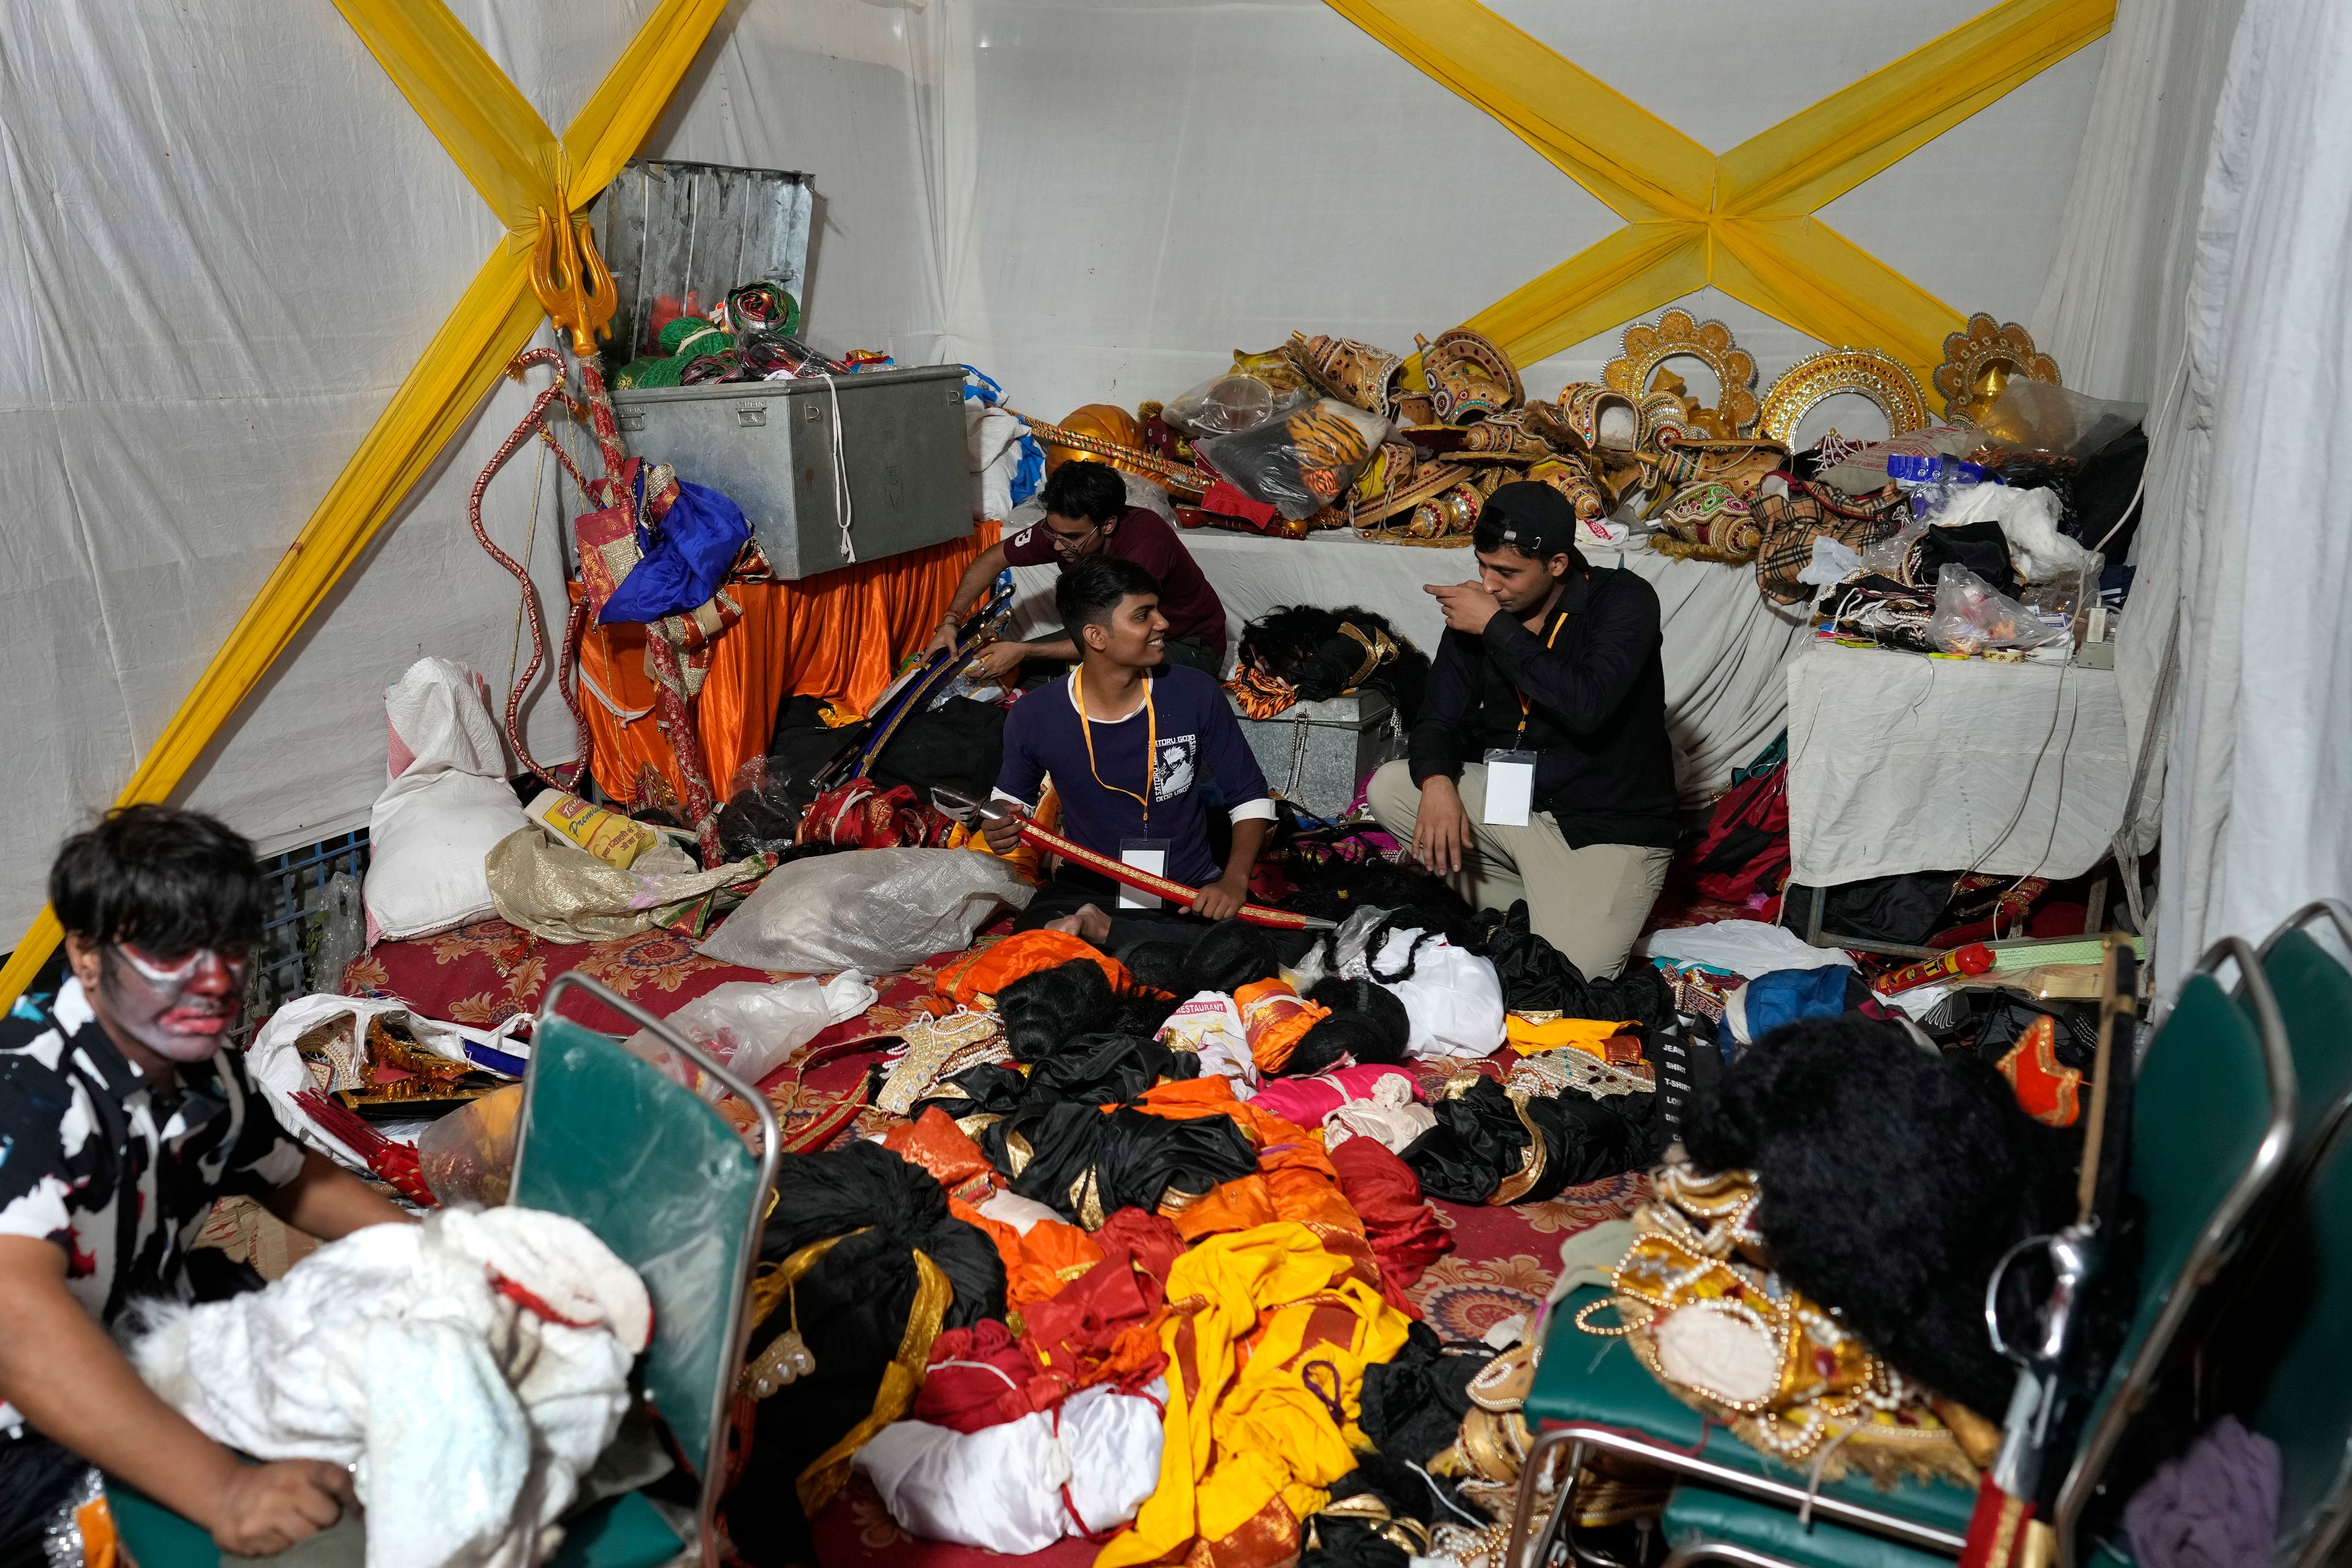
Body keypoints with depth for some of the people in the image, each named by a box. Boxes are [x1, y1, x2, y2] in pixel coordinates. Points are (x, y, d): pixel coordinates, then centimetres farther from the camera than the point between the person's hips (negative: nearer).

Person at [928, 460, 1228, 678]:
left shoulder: (1145, 545, -36)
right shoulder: (1064, 527, -16)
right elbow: (993, 559, 0)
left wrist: (1023, 652, -29)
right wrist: (952, 621, -13)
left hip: (1192, 647, -7)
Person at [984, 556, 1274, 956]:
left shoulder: (1197, 695, -8)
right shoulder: (1034, 716, -8)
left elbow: (1250, 796, 2)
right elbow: (1012, 798, 13)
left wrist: (1235, 880, -14)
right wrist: (1000, 829, -11)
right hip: (1086, 888, -2)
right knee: (1032, 933, -36)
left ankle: (1101, 931, -16)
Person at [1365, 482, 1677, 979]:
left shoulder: (1624, 600, -16)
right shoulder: (1474, 611, -1)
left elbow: (1586, 706, -32)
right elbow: (1438, 720, 1)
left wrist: (1496, 627, -26)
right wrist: (1436, 780, -22)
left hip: (1610, 830, -6)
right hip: (1515, 803, 6)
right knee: (1390, 788, -13)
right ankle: (1525, 911, -2)